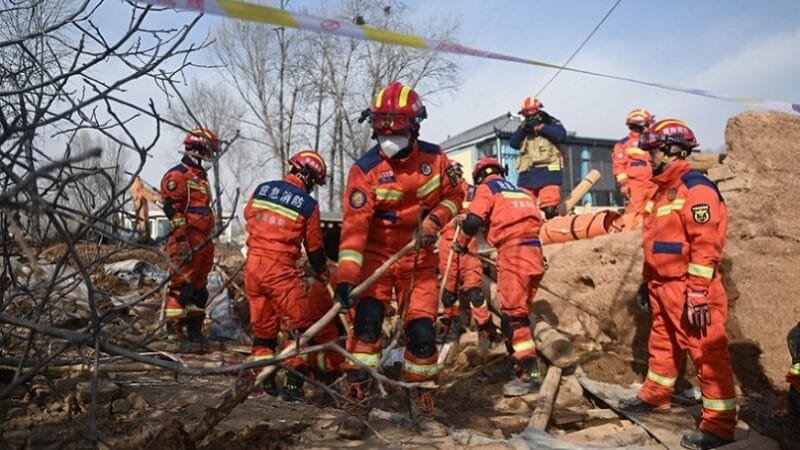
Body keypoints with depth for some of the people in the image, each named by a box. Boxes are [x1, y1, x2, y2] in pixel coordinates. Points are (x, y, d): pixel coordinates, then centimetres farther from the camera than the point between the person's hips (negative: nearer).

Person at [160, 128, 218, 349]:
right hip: (187, 243, -9)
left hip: (204, 242, 9)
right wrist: (181, 239, -21)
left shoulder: (200, 177, 22)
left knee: (198, 288, 12)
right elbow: (171, 208, -17)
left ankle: (194, 331, 20)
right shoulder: (177, 176, -8)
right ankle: (174, 326, -1)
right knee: (182, 283, -8)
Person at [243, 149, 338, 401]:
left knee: (262, 325, 16)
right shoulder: (308, 205, -7)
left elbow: (248, 216, 22)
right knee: (301, 324, 4)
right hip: (280, 269, -6)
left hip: (252, 264, 6)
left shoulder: (262, 189, 5)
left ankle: (265, 380, 23)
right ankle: (293, 382, 0)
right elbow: (314, 246, 2)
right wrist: (322, 271, 20)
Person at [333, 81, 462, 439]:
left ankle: (422, 408, 19)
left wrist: (436, 219, -13)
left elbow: (453, 194, 9)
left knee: (422, 333, 1)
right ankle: (356, 406, -1)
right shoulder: (365, 169, -14)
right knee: (365, 323, -15)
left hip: (419, 261, 2)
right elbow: (354, 225, -23)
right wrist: (346, 276, -32)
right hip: (376, 257, -2)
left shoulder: (434, 157, -5)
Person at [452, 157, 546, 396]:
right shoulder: (519, 190, 26)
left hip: (513, 253, -8)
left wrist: (460, 244, 9)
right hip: (535, 251, 8)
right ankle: (519, 361, 23)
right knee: (518, 311, 16)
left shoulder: (487, 188, 5)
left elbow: (473, 221, -8)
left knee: (513, 314, -7)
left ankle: (530, 373, -10)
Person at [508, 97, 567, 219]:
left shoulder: (551, 122, 11)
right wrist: (523, 128, -7)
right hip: (527, 174, 4)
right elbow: (513, 143, 8)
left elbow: (561, 135, -8)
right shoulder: (524, 128, 22)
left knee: (549, 209, -14)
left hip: (547, 172, -4)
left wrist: (540, 126, -8)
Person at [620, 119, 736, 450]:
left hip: (688, 288, -10)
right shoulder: (664, 189, 16)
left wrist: (698, 293, -24)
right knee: (662, 344, 21)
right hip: (663, 286, 10)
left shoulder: (696, 188, -15)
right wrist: (649, 281, 23)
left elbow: (706, 245, -21)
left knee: (707, 351, -3)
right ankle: (654, 395, 37)